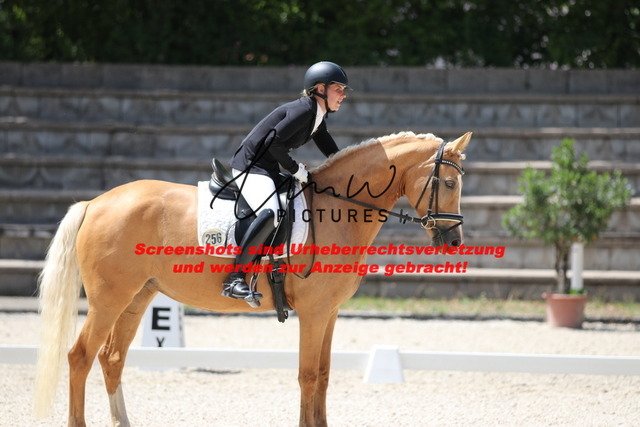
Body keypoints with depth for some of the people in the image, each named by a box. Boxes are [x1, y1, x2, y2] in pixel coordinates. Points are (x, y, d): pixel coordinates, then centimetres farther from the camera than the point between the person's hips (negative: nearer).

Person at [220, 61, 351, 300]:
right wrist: (295, 169, -15)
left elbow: (333, 155, 24)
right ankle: (235, 278, -34)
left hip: (268, 170, 11)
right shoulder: (303, 110, -18)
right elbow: (273, 142, -23)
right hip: (250, 165, -11)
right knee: (271, 213, -33)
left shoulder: (318, 119, 12)